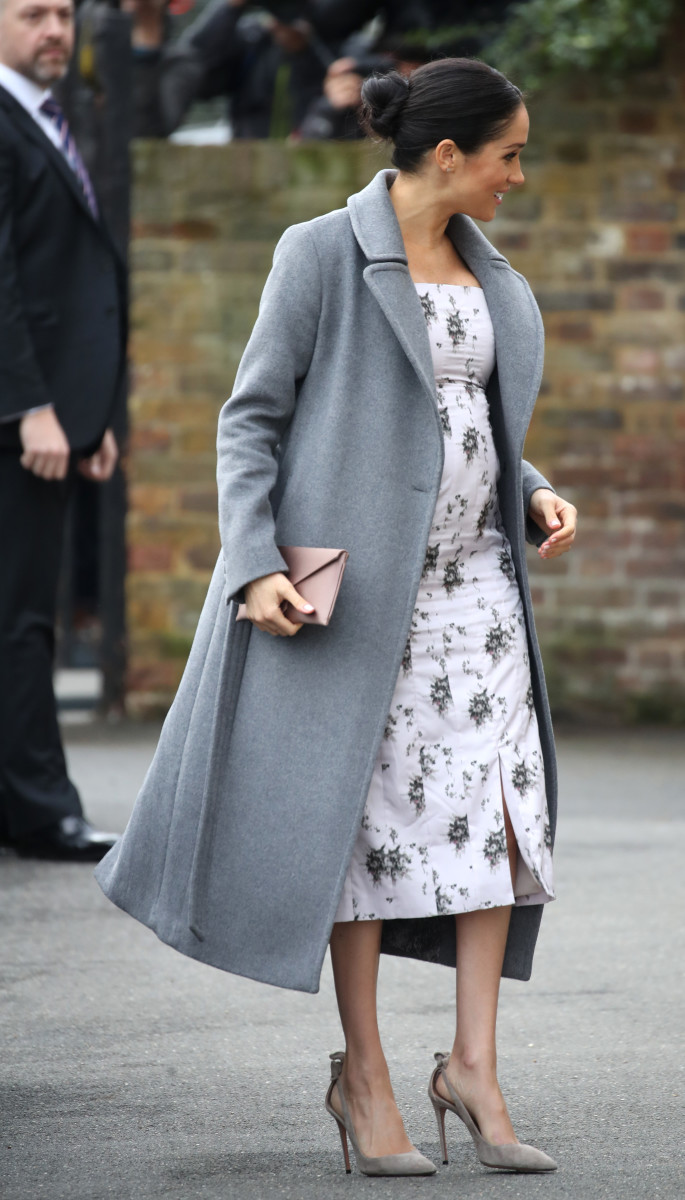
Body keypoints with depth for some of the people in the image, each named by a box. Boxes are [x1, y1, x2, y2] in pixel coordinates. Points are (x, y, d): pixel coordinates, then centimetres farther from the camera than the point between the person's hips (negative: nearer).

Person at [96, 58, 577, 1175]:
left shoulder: (489, 276, 12)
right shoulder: (323, 255, -8)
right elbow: (252, 415, -6)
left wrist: (536, 496, 4)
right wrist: (256, 564, -15)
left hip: (475, 576, 6)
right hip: (353, 580, -6)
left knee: (499, 802, -4)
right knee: (368, 813, -1)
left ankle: (474, 1064, 1)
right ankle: (364, 1074, 9)